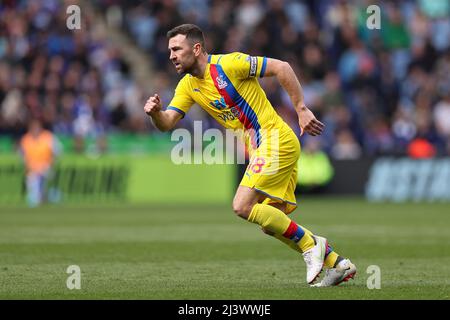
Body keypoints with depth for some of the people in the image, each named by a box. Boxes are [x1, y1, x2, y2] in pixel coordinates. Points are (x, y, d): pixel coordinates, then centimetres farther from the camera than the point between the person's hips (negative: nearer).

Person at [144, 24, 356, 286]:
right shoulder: (188, 85, 10)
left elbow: (281, 67, -13)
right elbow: (167, 123, 4)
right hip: (259, 149, 9)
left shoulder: (228, 64, -13)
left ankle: (310, 244, -8)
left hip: (275, 139, -9)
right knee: (272, 223, 7)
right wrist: (155, 112, -19)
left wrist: (302, 110, -14)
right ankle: (338, 263, 14)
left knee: (243, 206, -19)